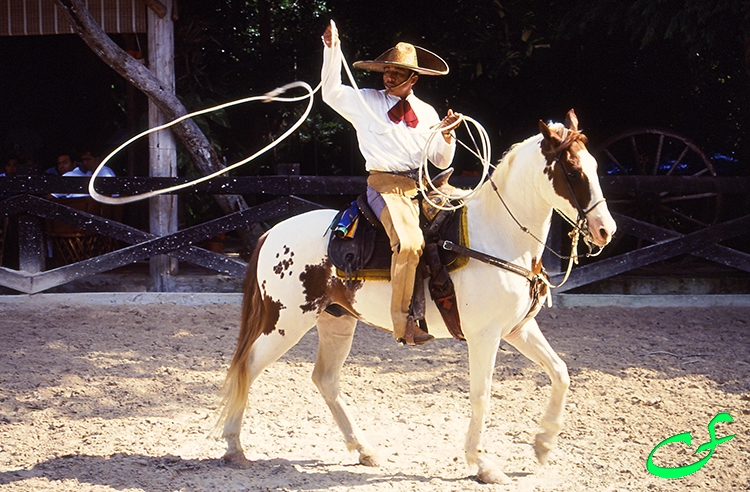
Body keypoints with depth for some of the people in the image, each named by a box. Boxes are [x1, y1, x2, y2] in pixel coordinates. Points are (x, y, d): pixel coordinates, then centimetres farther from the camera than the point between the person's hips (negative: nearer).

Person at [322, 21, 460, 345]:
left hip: (420, 187, 6)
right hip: (385, 185, -6)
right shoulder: (365, 102, 11)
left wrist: (446, 137, -3)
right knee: (409, 242, -31)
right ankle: (402, 321, -26)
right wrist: (332, 49, -3)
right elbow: (331, 91, 4)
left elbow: (441, 161, 17)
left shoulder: (426, 113, 18)